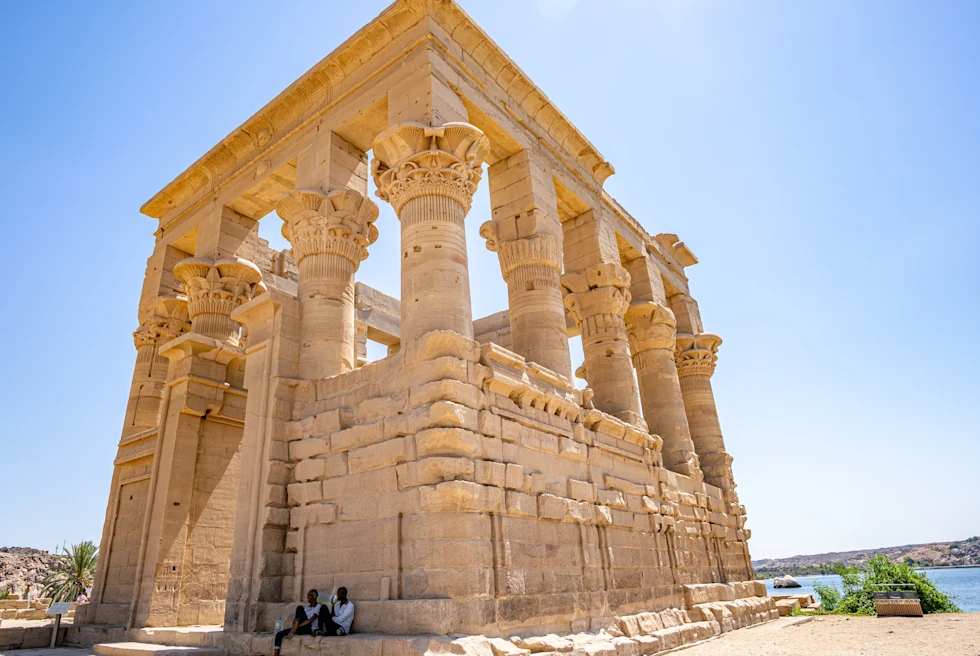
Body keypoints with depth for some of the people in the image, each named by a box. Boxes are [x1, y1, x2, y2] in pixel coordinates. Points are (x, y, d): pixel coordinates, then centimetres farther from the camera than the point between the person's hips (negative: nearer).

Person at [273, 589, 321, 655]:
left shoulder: (318, 607, -2)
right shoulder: (307, 607, 21)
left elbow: (310, 620, -15)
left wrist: (296, 626, -21)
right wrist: (295, 622, -13)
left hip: (311, 629, -7)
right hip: (302, 629, 7)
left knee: (300, 608, -18)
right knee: (279, 635, -10)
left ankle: (293, 630, -21)